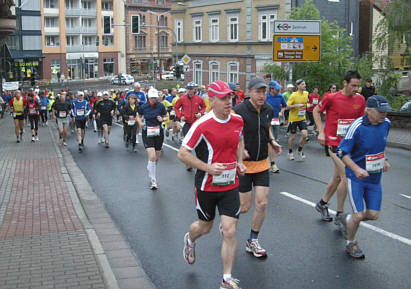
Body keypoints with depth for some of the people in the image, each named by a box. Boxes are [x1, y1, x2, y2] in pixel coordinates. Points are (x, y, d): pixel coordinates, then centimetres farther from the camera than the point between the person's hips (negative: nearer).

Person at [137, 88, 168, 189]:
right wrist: (140, 122, -8)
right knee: (152, 156, -16)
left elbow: (166, 117, 8)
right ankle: (153, 181, -9)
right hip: (147, 133, -2)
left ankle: (150, 169, 47)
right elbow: (139, 116, 13)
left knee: (157, 157, 13)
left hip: (159, 132, 2)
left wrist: (162, 119, -14)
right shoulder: (143, 107, -5)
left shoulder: (160, 106, -4)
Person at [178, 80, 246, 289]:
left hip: (230, 185, 3)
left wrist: (240, 162, 5)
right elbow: (182, 154, -14)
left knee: (230, 232, -5)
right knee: (205, 227, 16)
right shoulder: (202, 125, -17)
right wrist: (208, 167, -23)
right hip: (207, 186, -3)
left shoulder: (238, 121, -1)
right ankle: (190, 240, 55)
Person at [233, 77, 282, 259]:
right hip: (243, 164, -5)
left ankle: (252, 241, 19)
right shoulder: (239, 111, -17)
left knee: (262, 203, 1)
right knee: (245, 207, 1)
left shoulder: (268, 110, 2)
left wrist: (272, 141, 4)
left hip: (262, 163, 5)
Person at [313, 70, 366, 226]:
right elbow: (316, 111, 2)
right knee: (346, 177, -13)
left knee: (338, 177, 15)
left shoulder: (360, 99, 2)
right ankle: (339, 215, 0)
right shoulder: (331, 98, -12)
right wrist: (321, 132, -5)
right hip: (333, 143, -6)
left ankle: (322, 204, 37)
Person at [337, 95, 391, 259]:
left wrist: (384, 160, 9)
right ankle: (351, 244, 20)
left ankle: (348, 219, 36)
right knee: (359, 214, -6)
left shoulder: (386, 123, -2)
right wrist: (356, 169, -28)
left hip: (375, 178, 6)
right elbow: (342, 152, -16)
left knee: (373, 215, 6)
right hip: (356, 177, -6)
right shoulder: (357, 127, -22)